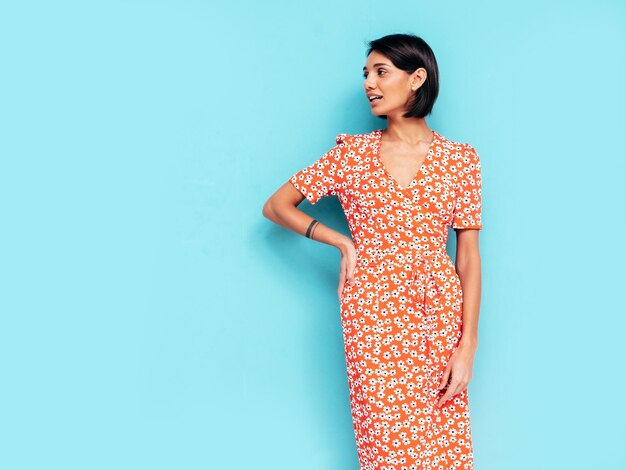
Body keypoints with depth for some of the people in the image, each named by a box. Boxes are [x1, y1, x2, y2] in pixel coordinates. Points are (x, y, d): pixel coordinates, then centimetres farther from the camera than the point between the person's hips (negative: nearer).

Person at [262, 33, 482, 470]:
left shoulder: (459, 158, 2)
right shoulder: (352, 152, 3)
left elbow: (469, 255, 1)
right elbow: (275, 206, 8)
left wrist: (468, 344, -5)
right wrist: (343, 242, -3)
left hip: (440, 310, 1)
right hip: (372, 312, 0)